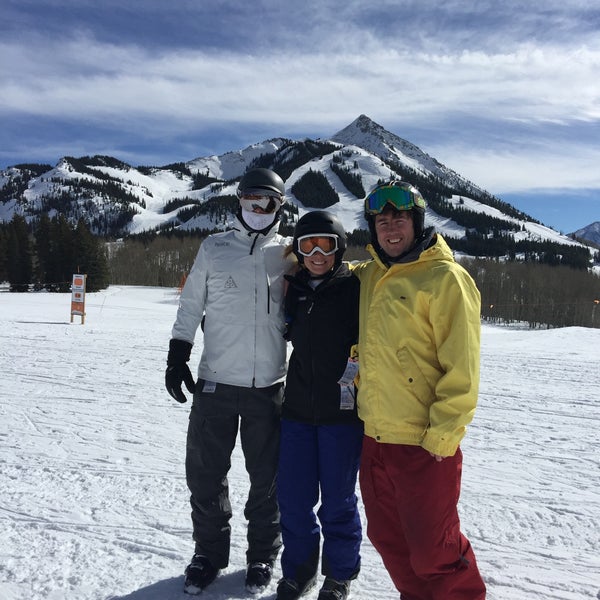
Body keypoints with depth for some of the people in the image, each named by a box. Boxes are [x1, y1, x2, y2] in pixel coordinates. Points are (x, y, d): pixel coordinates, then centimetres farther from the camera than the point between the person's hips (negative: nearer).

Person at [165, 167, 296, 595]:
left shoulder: (289, 253, 4)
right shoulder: (214, 247, 4)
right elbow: (191, 305, 8)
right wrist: (177, 357, 4)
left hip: (269, 386, 0)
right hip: (215, 382, 1)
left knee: (267, 478, 11)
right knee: (205, 474, 10)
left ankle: (263, 555, 32)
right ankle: (209, 552, 32)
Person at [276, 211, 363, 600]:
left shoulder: (355, 287, -6)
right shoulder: (295, 289, 9)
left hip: (342, 411, -4)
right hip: (297, 408, 5)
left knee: (337, 500, 8)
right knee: (293, 496, 11)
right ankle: (299, 568, 34)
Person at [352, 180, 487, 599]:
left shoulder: (445, 278, -11)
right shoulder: (370, 277, 9)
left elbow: (461, 370, -15)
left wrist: (441, 437, -16)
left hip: (424, 443, -7)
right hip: (375, 436, 7)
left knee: (432, 549, 7)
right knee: (388, 538, 20)